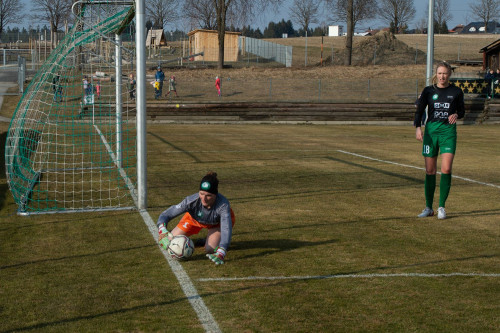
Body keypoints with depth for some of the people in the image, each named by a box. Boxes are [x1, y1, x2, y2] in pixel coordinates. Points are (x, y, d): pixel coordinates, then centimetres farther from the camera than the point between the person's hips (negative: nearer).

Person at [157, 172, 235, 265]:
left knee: (210, 250, -23)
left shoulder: (223, 204, -43)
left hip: (218, 222, -2)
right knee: (168, 241, -3)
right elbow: (165, 215, -34)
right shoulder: (192, 200, -39)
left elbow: (226, 229, -50)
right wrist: (162, 232, -54)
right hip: (195, 219, 2)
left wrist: (221, 253, -64)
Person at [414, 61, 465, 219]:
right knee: (430, 171, 3)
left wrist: (456, 115, -10)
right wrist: (418, 127, -15)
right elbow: (419, 110, 1)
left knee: (446, 169, -13)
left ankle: (441, 207, -1)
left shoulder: (456, 91, 3)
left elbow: (462, 110, 13)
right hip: (431, 130, 1)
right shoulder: (428, 91, 4)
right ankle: (428, 207, 14)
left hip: (448, 131, -1)